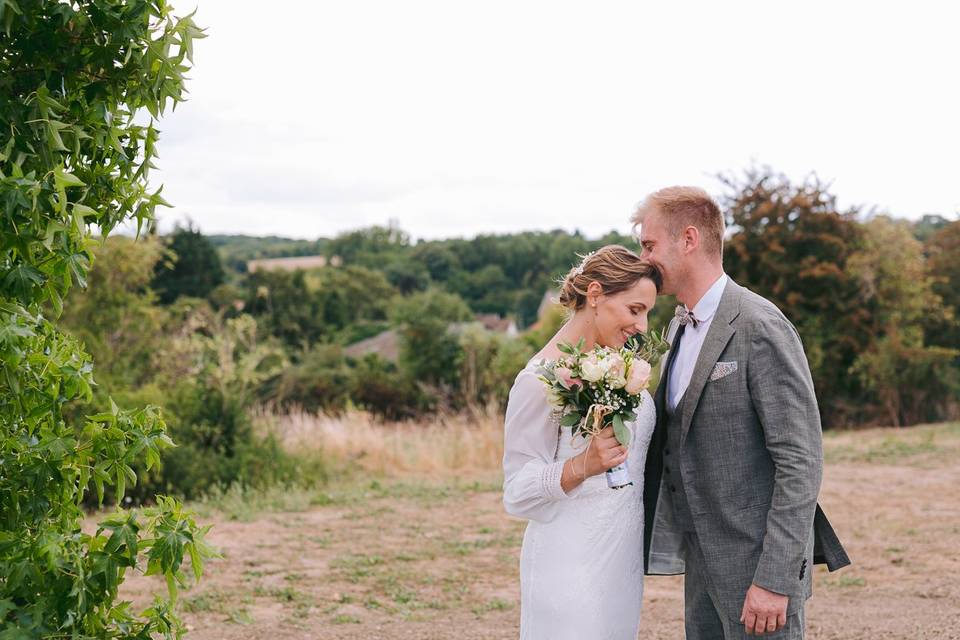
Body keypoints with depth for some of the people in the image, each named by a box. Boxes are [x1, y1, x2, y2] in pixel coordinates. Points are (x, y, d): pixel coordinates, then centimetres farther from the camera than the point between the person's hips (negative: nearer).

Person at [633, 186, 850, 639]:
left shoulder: (761, 327, -15)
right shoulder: (679, 330, 12)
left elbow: (801, 462, -18)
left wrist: (775, 579, -20)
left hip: (758, 566, -8)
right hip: (704, 567, 8)